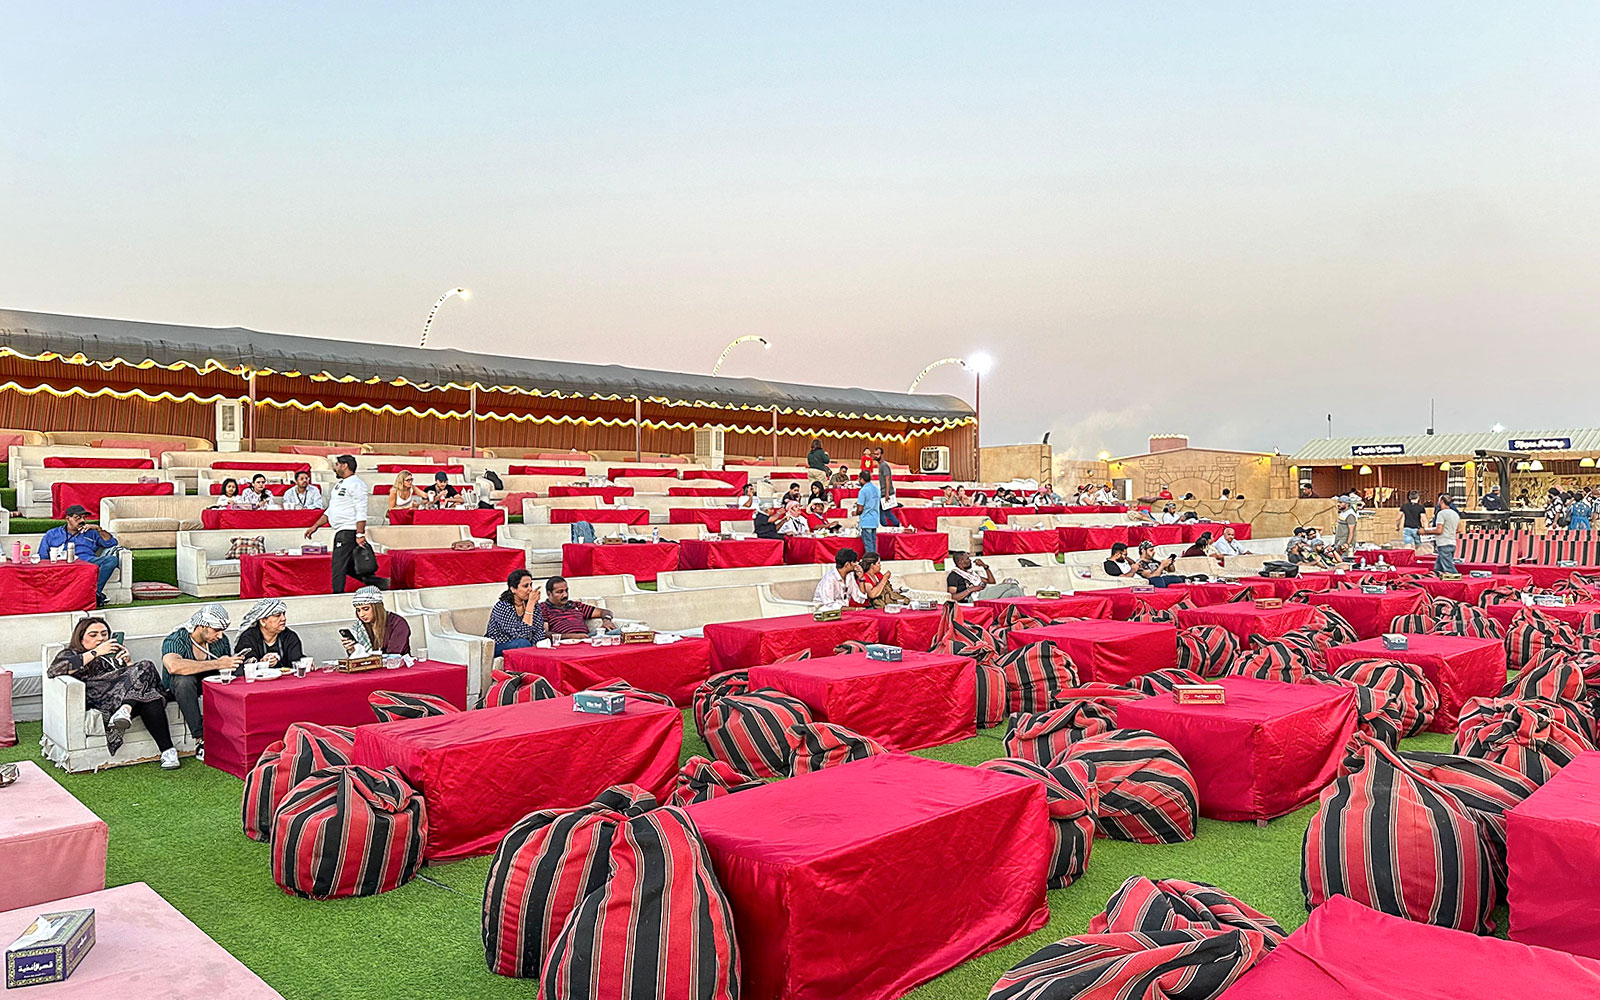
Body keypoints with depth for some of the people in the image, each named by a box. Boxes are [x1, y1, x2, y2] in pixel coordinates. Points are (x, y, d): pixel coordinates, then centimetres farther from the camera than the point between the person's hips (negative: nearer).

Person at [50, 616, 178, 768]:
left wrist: (128, 661, 7)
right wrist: (95, 652, -2)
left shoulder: (114, 653, 38)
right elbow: (54, 669, -3)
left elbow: (140, 676, 28)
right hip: (101, 698, -5)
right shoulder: (71, 654, 23)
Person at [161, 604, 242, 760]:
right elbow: (173, 666, -43)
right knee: (184, 679, -38)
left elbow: (227, 669, 11)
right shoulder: (175, 640, -20)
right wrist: (217, 664, -40)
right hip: (177, 688, -4)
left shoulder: (221, 640, -4)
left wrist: (232, 663, -15)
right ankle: (201, 739, -38)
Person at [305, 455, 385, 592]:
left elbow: (361, 512, -18)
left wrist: (360, 534, -24)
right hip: (341, 531, 10)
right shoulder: (339, 484, 21)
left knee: (339, 566, -9)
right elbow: (330, 510, 26)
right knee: (349, 566, 11)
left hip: (349, 531, -10)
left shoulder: (355, 484, -10)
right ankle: (377, 582, 16)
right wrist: (315, 527, 21)